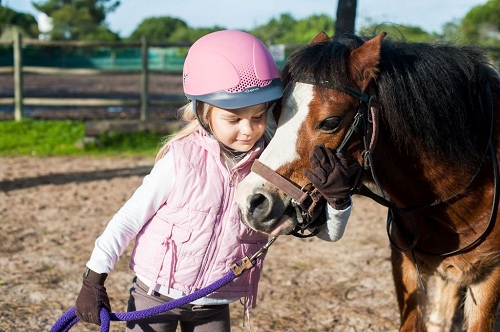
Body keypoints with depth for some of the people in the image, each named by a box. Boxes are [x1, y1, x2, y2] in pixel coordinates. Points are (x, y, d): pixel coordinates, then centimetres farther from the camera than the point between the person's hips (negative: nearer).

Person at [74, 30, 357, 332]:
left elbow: (328, 230, -9)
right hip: (156, 294, -2)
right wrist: (95, 277, -6)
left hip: (214, 306, 3)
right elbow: (131, 216, -8)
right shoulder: (183, 159, -18)